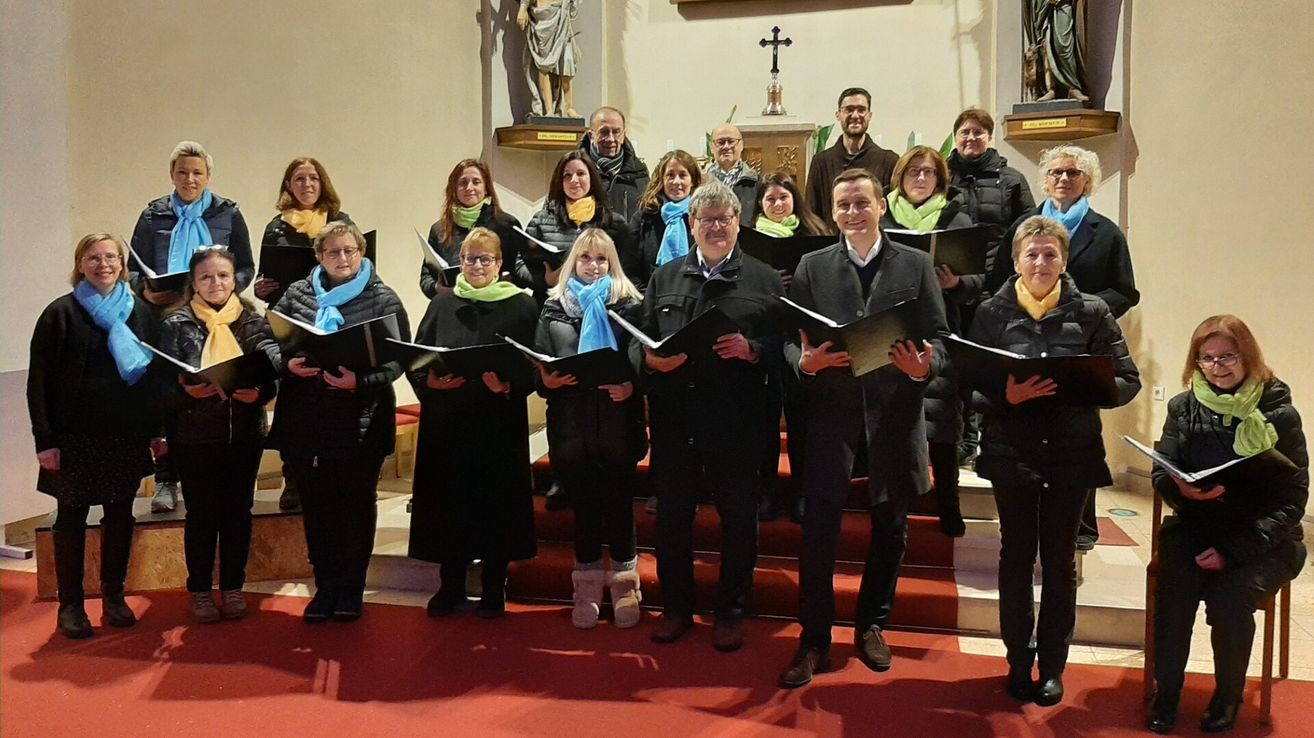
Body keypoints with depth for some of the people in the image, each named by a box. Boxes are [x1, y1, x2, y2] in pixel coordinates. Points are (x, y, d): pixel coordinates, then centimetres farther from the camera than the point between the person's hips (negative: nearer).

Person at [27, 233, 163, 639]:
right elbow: (39, 380, -5)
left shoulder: (140, 312, 5)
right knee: (71, 519, 7)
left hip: (127, 436, 3)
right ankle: (70, 603, 18)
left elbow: (155, 373, 8)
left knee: (120, 516, 10)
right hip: (75, 436, -2)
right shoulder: (60, 313, -3)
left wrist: (157, 430, 4)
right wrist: (45, 440, -10)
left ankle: (113, 595, 24)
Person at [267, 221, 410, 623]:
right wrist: (288, 364, -12)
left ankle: (351, 589, 24)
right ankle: (325, 586, 25)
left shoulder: (383, 298, -1)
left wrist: (360, 382, -20)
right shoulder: (297, 294, 8)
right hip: (305, 419, 3)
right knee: (316, 504, 10)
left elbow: (397, 357, -6)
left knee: (357, 503, 10)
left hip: (361, 420, -2)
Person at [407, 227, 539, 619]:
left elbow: (533, 366, -3)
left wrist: (507, 385, -21)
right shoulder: (442, 304, 10)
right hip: (446, 422, 2)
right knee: (449, 502, 6)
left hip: (499, 423, -2)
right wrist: (431, 381, -11)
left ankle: (493, 588, 18)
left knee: (496, 502, 4)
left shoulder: (522, 306, 3)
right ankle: (451, 585, 22)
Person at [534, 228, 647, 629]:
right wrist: (547, 380, -12)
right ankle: (587, 585, 23)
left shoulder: (629, 304, 4)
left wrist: (631, 386, -19)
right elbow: (538, 364, 9)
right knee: (582, 502, 10)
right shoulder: (554, 306, 10)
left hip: (617, 419, -2)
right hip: (571, 420, 2)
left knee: (618, 501, 5)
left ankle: (624, 582, 21)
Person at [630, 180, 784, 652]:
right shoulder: (664, 277, 13)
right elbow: (639, 340, 10)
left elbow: (782, 345, -1)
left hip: (736, 418, -2)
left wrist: (750, 348, -19)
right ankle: (676, 608, 26)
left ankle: (731, 612, 24)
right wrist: (651, 359, -11)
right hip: (673, 414, 2)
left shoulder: (763, 279, 5)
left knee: (737, 516, 7)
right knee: (671, 514, 9)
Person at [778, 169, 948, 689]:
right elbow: (791, 339, 3)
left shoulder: (916, 265, 6)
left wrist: (924, 366, -18)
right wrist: (805, 361, -18)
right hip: (830, 411, -1)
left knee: (889, 527, 12)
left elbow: (938, 337, 3)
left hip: (894, 412, 1)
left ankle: (871, 626, 31)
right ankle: (814, 640, 10)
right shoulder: (812, 267, 7)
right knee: (818, 529, -3)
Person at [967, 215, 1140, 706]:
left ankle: (1052, 665, 24)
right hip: (1012, 452, 0)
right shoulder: (992, 313, -2)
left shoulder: (1091, 312, -1)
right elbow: (970, 387, -5)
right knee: (1016, 556, 9)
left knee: (1060, 560, 10)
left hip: (1073, 454, 0)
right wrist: (1006, 396, -24)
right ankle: (1018, 661, 24)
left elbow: (1127, 381, -2)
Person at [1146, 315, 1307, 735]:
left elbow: (1292, 498, -9)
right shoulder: (1184, 408, 3)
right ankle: (1166, 692, -8)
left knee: (1230, 594, -28)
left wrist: (1232, 550, -20)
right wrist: (1183, 490, -24)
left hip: (1263, 539, -2)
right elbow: (1161, 475, 2)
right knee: (1174, 585, -27)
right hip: (1196, 527, 2)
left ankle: (1228, 697, -1)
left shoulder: (1279, 413, -6)